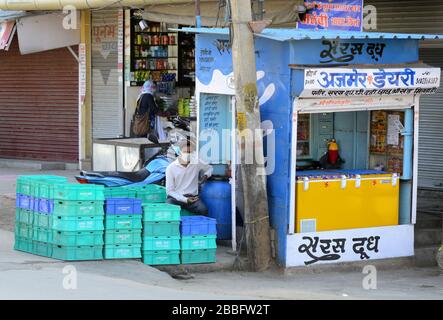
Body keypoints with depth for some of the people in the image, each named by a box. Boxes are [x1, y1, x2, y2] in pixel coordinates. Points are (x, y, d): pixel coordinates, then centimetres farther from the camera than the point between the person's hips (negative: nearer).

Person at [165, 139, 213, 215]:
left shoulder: (196, 163, 5)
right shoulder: (171, 168, -1)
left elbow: (209, 168, 26)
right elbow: (169, 191, -1)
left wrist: (206, 175, 2)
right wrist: (185, 200, -13)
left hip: (193, 197, 1)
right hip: (175, 197, -1)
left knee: (203, 210, -30)